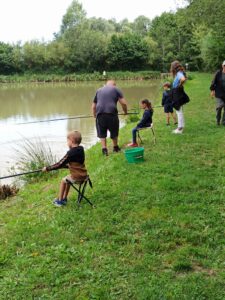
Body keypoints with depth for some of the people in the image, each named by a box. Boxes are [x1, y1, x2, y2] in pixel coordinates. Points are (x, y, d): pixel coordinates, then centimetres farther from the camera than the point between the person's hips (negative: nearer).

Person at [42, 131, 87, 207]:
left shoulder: (71, 153, -19)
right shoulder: (80, 150, 6)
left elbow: (60, 164, -16)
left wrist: (48, 168, -9)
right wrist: (66, 165, 26)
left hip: (77, 177, -8)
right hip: (83, 175, 8)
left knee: (63, 181, 14)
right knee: (67, 179, 27)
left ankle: (60, 201, 22)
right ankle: (64, 198, 32)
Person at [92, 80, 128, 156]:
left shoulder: (99, 90, 22)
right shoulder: (116, 89, 13)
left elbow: (93, 106, 24)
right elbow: (124, 103, 3)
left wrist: (94, 115, 38)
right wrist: (125, 112, 19)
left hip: (100, 114, 2)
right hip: (111, 113, -2)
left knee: (102, 133, 12)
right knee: (114, 131, 17)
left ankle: (104, 149, 4)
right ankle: (115, 147, 31)